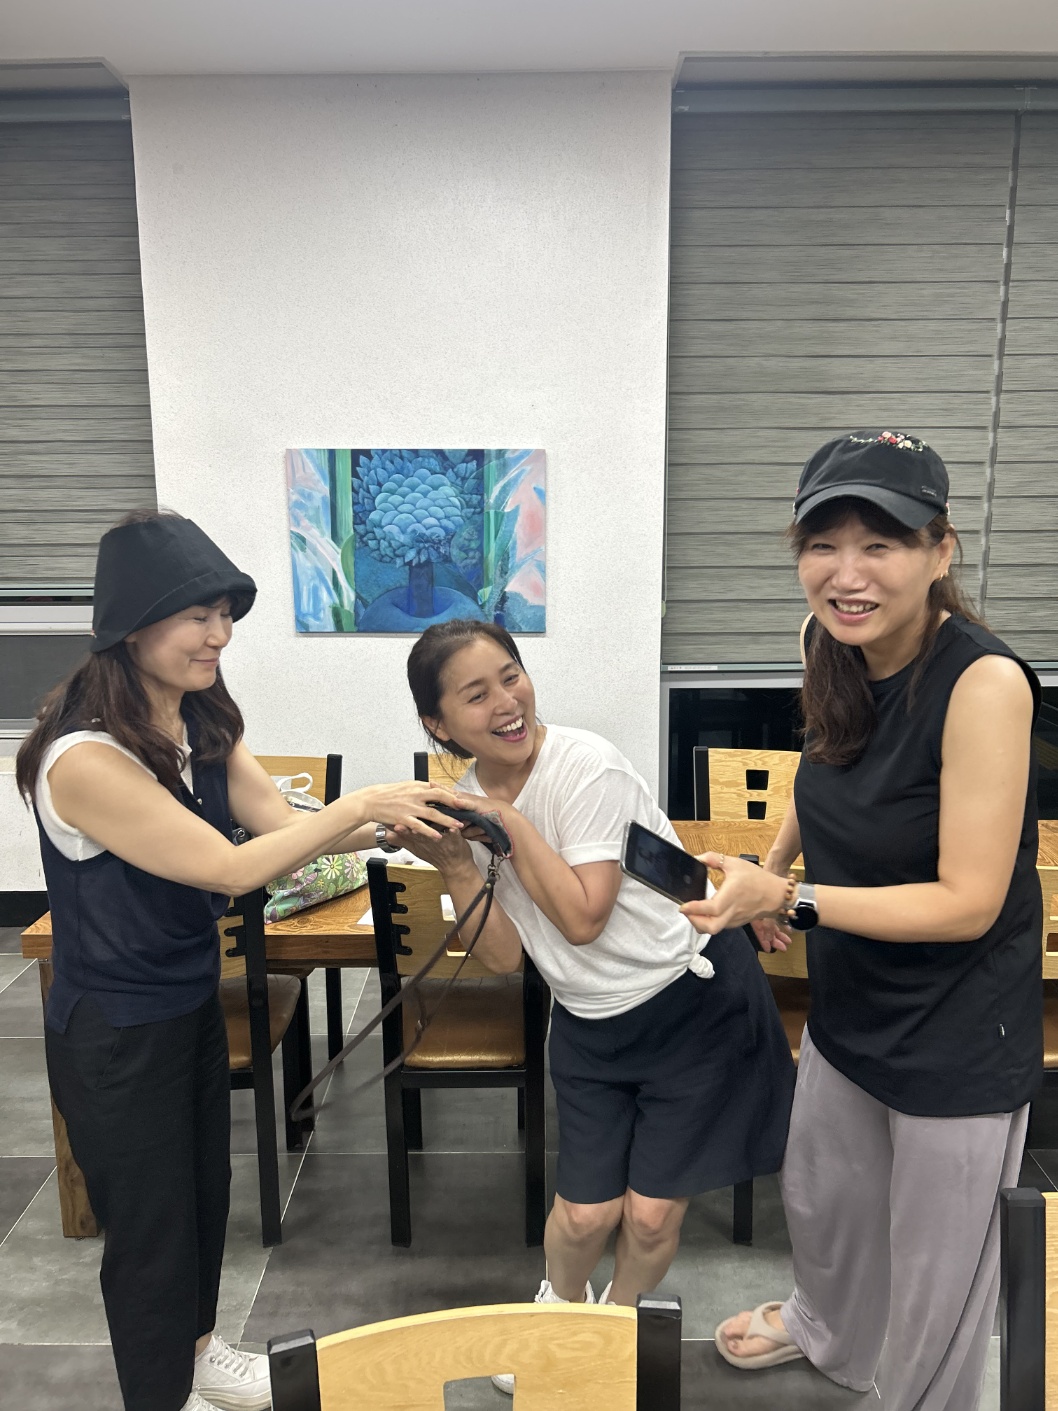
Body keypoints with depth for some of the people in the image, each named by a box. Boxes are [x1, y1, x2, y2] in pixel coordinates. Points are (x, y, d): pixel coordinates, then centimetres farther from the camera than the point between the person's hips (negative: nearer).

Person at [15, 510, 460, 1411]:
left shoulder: (204, 723, -4)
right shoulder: (85, 758, -30)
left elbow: (282, 820, -5)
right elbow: (232, 867, -29)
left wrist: (400, 821, -17)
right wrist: (359, 807, -26)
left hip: (193, 999, 8)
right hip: (115, 1031, -8)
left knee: (205, 1188, 25)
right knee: (150, 1221, 14)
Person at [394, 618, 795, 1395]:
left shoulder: (586, 765, -22)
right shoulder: (468, 803, -4)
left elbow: (582, 918, -25)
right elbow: (505, 958, -5)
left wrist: (510, 821, -24)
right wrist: (456, 867, -18)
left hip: (697, 1001, -4)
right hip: (591, 1023, 4)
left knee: (652, 1214, 4)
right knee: (585, 1214, 4)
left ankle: (621, 1319, 38)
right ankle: (562, 1303, 39)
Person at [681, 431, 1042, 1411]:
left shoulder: (983, 682, -29)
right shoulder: (833, 652, -9)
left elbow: (968, 903, -27)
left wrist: (788, 901, -32)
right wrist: (770, 871, 9)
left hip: (959, 1036, -7)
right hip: (849, 1007, 7)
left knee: (936, 1261, 17)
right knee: (818, 1196, 30)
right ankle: (827, 1329, 62)